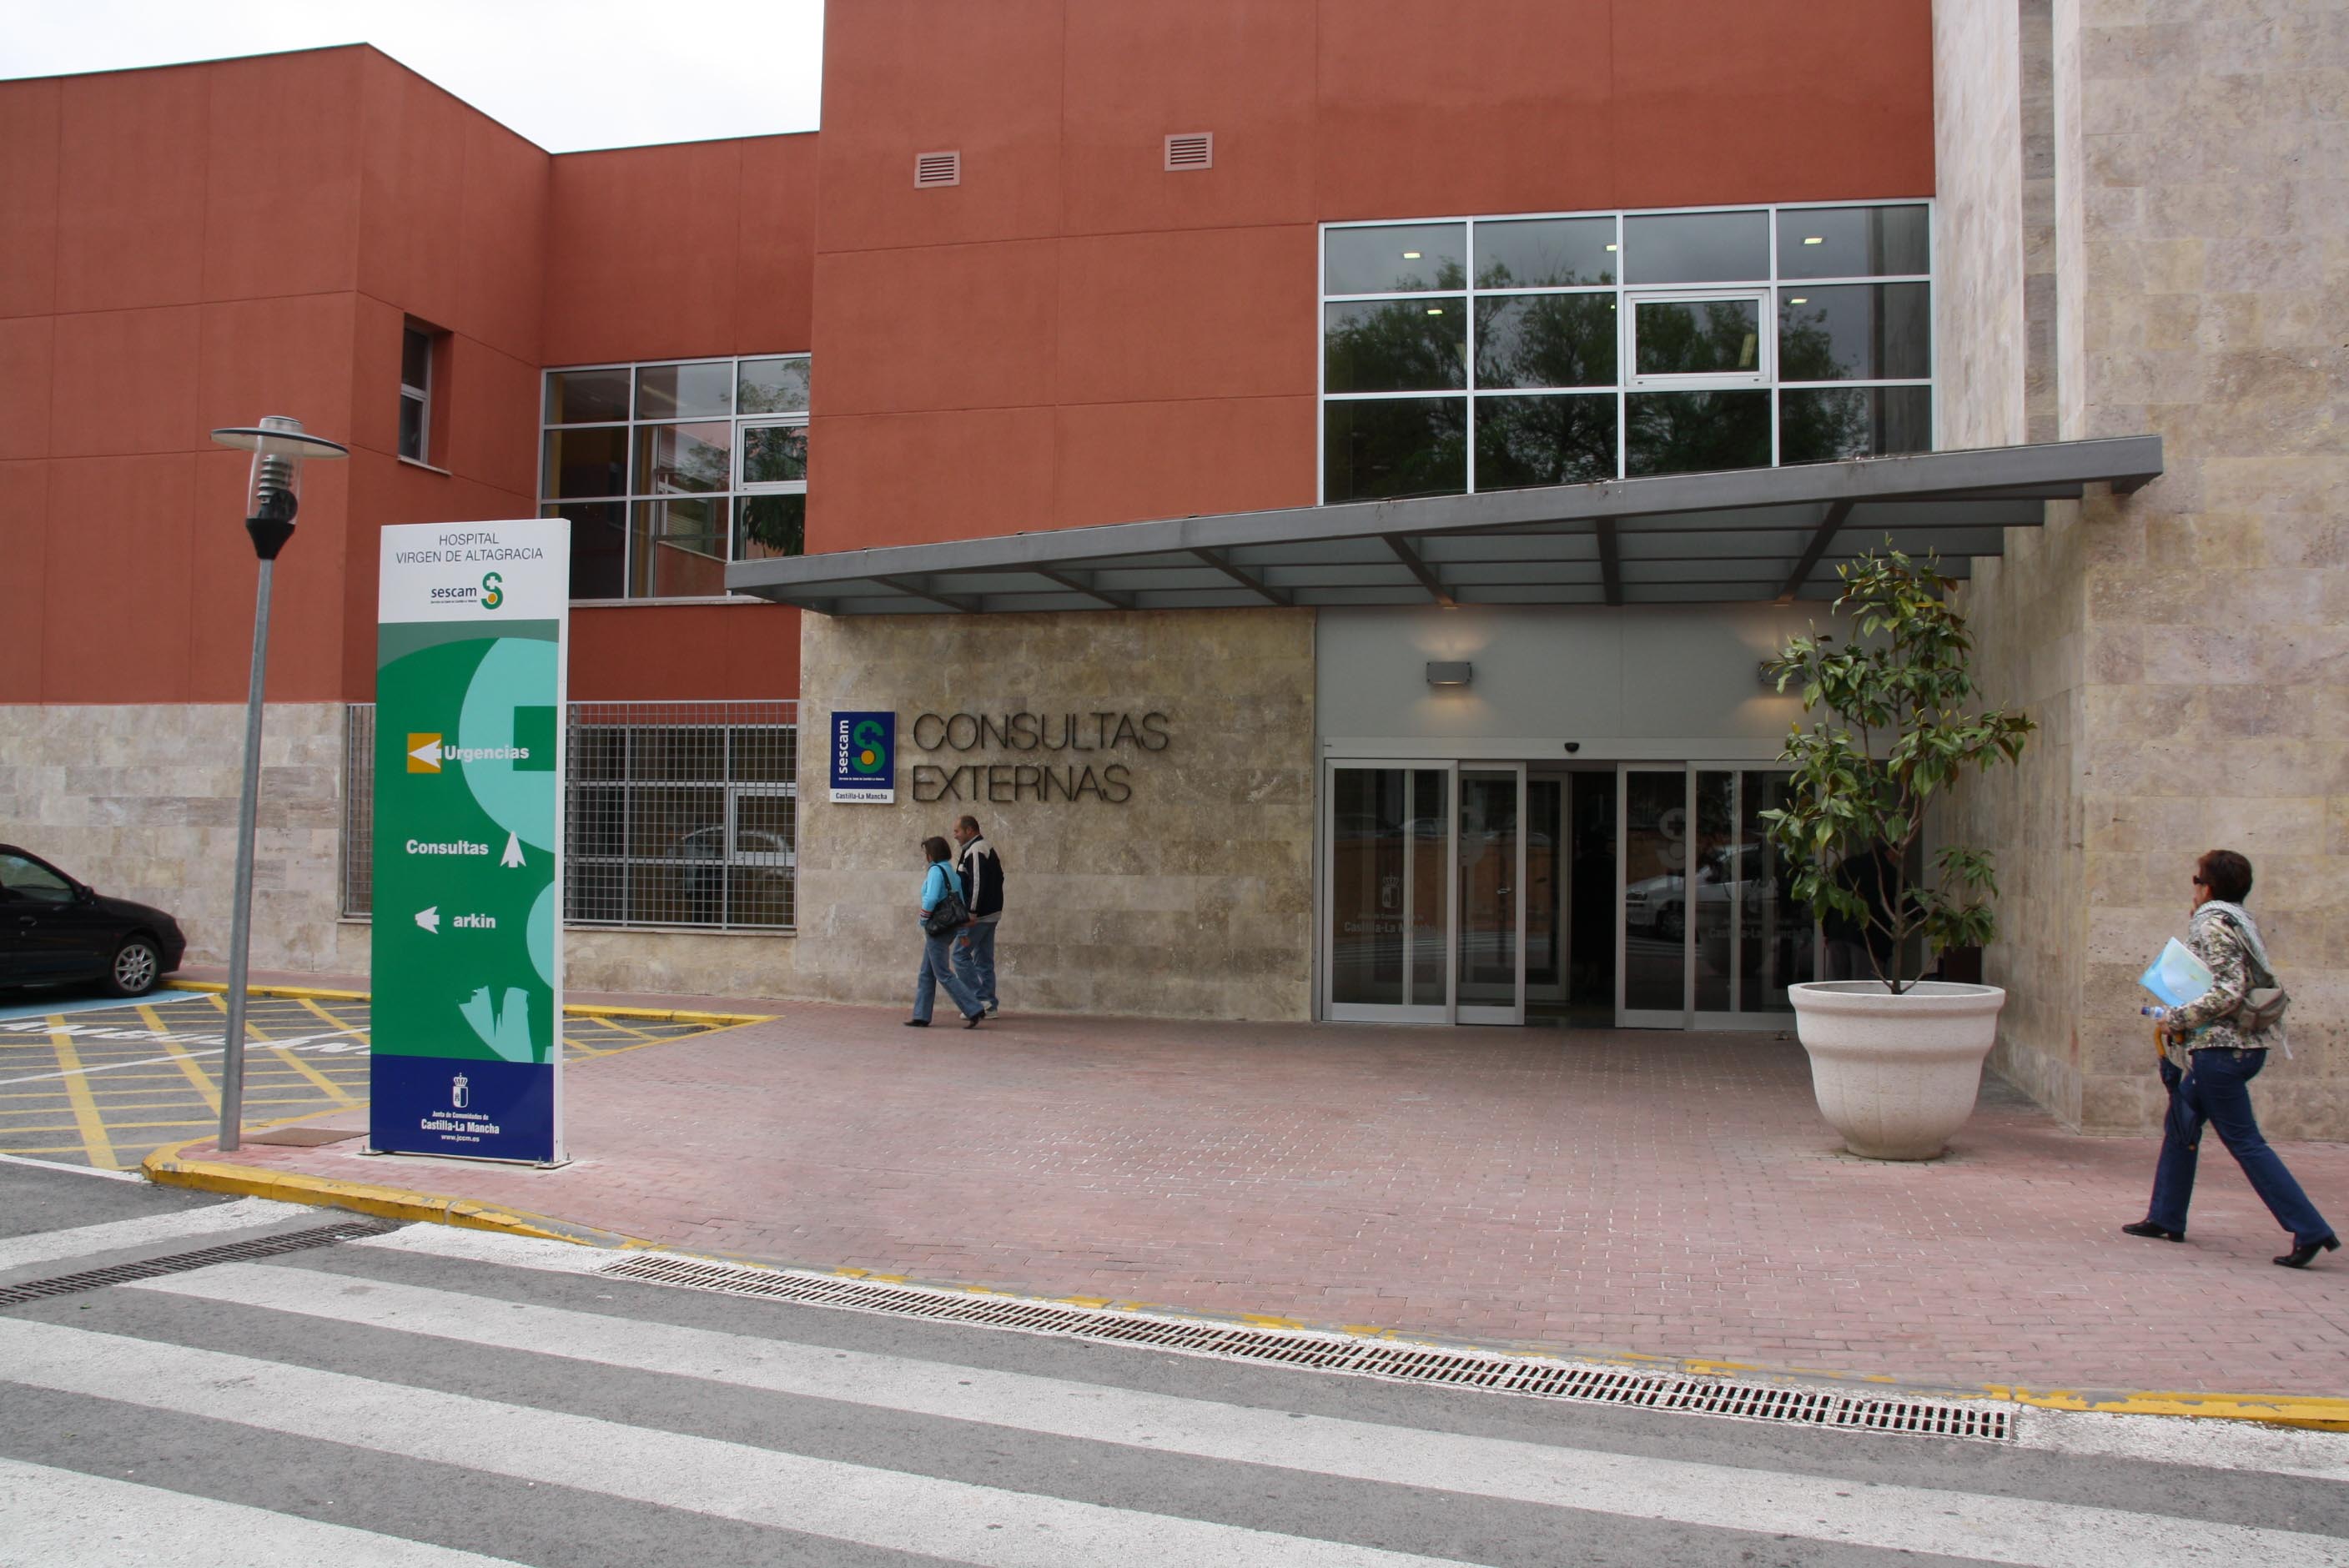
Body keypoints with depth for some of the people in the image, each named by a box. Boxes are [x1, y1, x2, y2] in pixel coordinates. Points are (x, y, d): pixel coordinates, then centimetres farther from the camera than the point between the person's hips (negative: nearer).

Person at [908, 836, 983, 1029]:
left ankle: (973, 1010, -10)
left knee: (943, 975, -6)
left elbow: (931, 899, -26)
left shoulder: (936, 870, -14)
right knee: (926, 974, 13)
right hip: (949, 928, 9)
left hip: (937, 929, -9)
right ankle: (921, 1016, 15)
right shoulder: (951, 871, 12)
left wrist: (924, 920, -12)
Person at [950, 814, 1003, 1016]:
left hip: (978, 915, -10)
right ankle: (990, 1005, 11)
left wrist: (972, 913, -24)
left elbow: (977, 884, -23)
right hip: (992, 913, 10)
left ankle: (980, 999, -7)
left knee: (961, 954, -4)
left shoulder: (974, 852, -14)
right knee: (984, 959, 11)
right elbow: (999, 878, 21)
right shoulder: (988, 848, 18)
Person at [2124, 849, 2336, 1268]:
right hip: (2245, 1043, 10)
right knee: (2179, 1124, 17)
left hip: (2220, 1046, -10)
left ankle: (2310, 1229, -5)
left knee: (2244, 1141, -5)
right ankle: (2166, 1218, 23)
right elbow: (2240, 987, 14)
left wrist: (2177, 1019, -14)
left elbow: (2227, 992, -24)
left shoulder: (2212, 925, -14)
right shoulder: (2240, 921, 13)